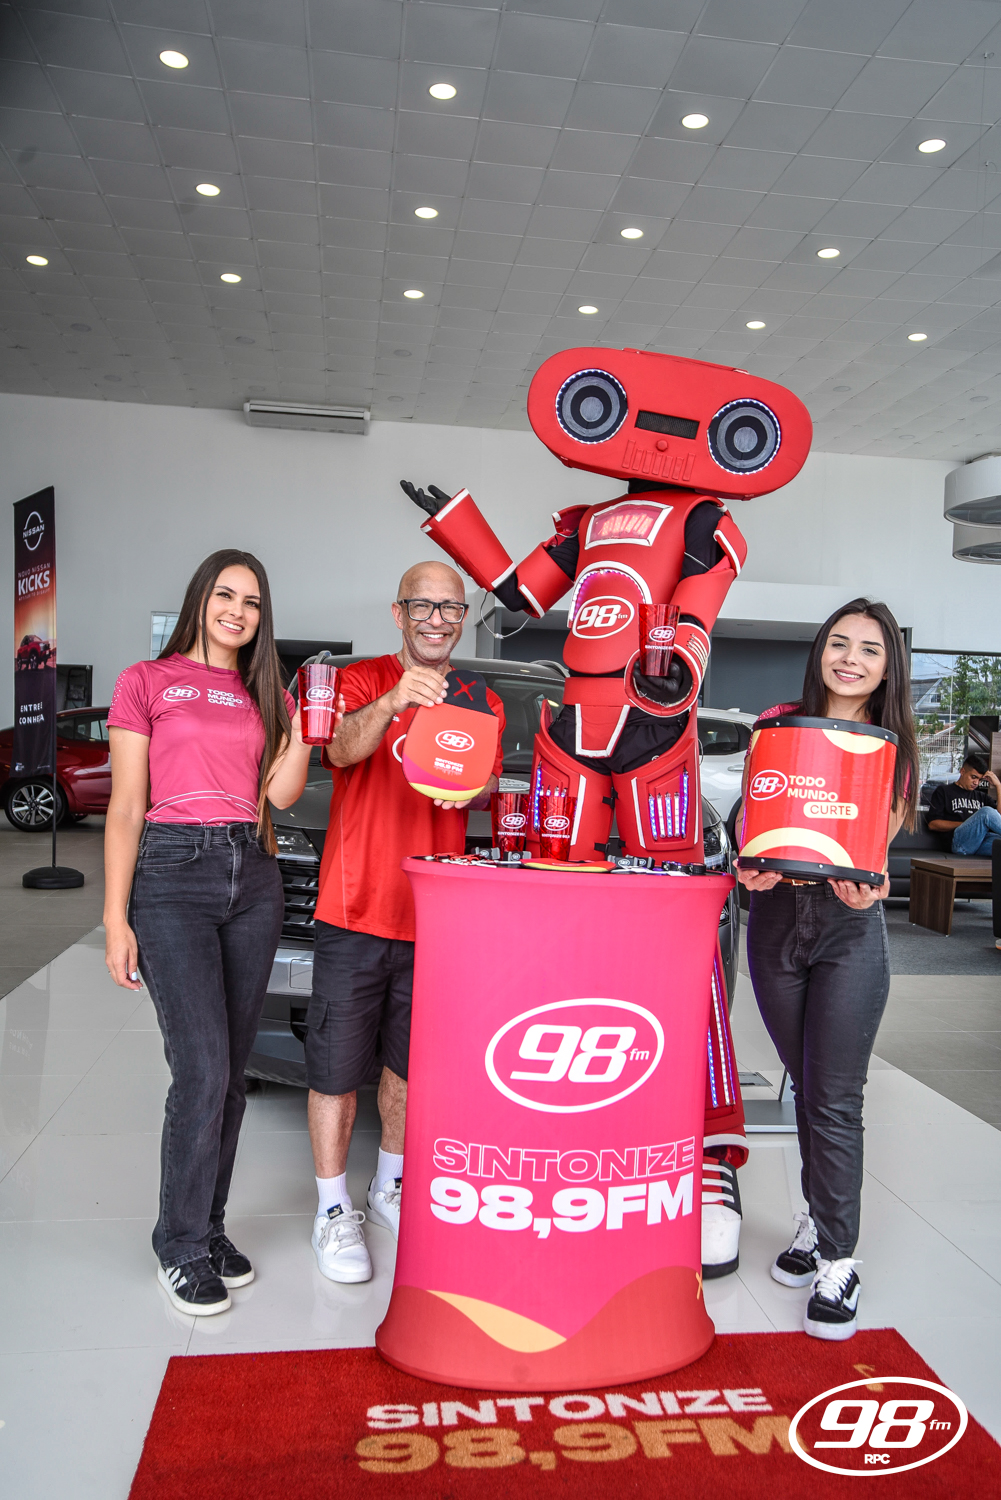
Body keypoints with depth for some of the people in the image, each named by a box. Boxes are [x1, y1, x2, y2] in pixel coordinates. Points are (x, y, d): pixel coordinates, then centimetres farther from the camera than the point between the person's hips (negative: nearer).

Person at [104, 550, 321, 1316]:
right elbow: (126, 809, -1)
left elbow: (282, 792, 2)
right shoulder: (147, 681, 4)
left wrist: (306, 716, -8)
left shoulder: (267, 695, 15)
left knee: (231, 1071, 8)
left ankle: (209, 1229, 24)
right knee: (203, 1071, -8)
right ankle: (183, 1246, 11)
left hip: (253, 878, 4)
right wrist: (116, 920, -6)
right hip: (173, 874, -4)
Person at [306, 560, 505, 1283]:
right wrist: (391, 704, -41)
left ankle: (391, 1188, 38)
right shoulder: (361, 681, -2)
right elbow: (343, 749, -21)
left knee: (412, 1064, 17)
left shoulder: (483, 704, 9)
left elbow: (486, 794, 7)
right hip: (355, 909, -3)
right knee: (337, 1067, 4)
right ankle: (334, 1211, 22)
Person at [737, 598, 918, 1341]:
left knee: (836, 1098, -1)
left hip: (851, 925, -2)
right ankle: (820, 1219, 33)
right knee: (806, 1084, 15)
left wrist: (865, 883, -22)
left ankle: (839, 1262, 11)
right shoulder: (777, 723, 4)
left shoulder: (893, 746, 3)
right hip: (776, 914, 2)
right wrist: (751, 863, -16)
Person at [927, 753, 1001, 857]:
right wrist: (967, 825, 1)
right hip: (958, 840, -4)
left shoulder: (982, 797, 34)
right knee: (987, 812, -31)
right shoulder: (943, 792, 20)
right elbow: (933, 824, 8)